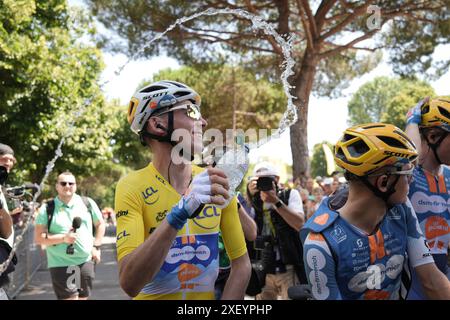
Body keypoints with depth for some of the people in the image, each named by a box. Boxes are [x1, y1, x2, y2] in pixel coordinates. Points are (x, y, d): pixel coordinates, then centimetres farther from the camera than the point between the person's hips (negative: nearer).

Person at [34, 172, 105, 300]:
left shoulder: (88, 203, 5)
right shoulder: (47, 209, -2)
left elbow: (100, 224, 16)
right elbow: (38, 238, -5)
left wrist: (96, 247, 4)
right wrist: (63, 238, -17)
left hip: (87, 261, 3)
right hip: (61, 264, -3)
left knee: (83, 297, 12)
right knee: (70, 297, -9)